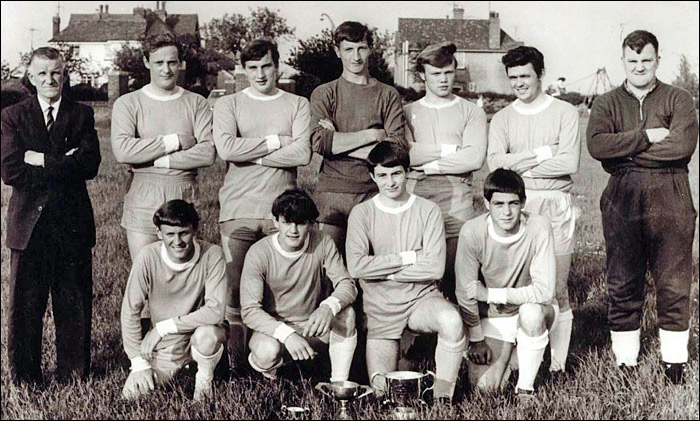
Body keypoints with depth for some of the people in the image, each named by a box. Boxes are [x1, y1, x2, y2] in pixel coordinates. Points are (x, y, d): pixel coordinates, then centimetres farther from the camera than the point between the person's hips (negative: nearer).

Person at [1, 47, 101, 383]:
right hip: (29, 223, -1)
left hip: (73, 223, 1)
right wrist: (63, 166, -11)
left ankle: (74, 374, 21)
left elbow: (90, 165, -8)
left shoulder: (82, 115, 7)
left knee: (74, 303, 8)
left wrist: (41, 160, -12)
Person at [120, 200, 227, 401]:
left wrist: (164, 327, -24)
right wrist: (139, 362, -12)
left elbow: (216, 311, -27)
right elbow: (130, 311, -11)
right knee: (132, 393, -11)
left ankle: (204, 377, 0)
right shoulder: (148, 256, -17)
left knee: (207, 335, -35)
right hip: (165, 346, 3)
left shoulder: (212, 254, -20)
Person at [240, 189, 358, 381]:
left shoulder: (322, 243, -12)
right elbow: (249, 310, -23)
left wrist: (328, 307, -39)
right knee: (267, 351, -35)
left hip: (313, 326, 2)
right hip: (273, 328, -2)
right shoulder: (258, 254, -19)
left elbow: (347, 284, -15)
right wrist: (287, 334, -39)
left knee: (346, 314, -26)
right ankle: (268, 374, 2)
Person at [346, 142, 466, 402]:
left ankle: (443, 396, -16)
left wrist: (383, 270, -10)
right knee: (382, 392, -5)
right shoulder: (362, 213, 0)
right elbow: (356, 266, -14)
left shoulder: (428, 210, -1)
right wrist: (408, 257, -12)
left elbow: (435, 268, -11)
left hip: (422, 297, -1)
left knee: (451, 320, -35)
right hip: (380, 308, 1)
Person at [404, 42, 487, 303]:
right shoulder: (408, 112, 16)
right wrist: (452, 149, -2)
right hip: (417, 195, 1)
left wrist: (428, 163, -3)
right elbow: (404, 154, -2)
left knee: (456, 269, -5)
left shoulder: (471, 112, 13)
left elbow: (475, 158, -2)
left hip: (457, 196, -1)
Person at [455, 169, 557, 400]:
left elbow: (544, 290, -27)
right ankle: (507, 351, 22)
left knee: (531, 312, -36)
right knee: (484, 386, -12)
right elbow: (465, 292, -11)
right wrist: (476, 339, -6)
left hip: (531, 307, -1)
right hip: (492, 317, 1)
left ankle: (526, 386, -11)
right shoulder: (472, 232, -21)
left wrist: (490, 294, -23)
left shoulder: (538, 228, -23)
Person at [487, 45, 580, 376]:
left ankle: (557, 363, 8)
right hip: (514, 206, 2)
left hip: (555, 206, -2)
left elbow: (570, 163, -8)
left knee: (556, 289, 0)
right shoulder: (502, 119, 13)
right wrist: (543, 153, -9)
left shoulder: (565, 112, 5)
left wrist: (518, 165, -5)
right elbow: (495, 163, -4)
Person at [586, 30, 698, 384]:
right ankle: (624, 362, 16)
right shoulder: (607, 103, 11)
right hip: (621, 202, 1)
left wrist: (626, 150, -9)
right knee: (622, 285, 6)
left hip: (670, 201, -1)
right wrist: (645, 137, -13)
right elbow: (596, 144, -8)